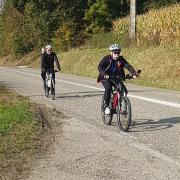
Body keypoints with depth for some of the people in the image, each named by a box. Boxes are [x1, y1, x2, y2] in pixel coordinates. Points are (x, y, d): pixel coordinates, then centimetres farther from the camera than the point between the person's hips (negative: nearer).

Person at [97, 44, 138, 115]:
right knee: (108, 88, -32)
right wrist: (104, 74, -46)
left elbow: (128, 66, -16)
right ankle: (107, 107, -16)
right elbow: (100, 67, -28)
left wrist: (134, 74, -35)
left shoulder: (121, 59, -6)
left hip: (116, 78, 4)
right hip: (106, 78, -4)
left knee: (124, 90, -15)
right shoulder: (106, 58, -14)